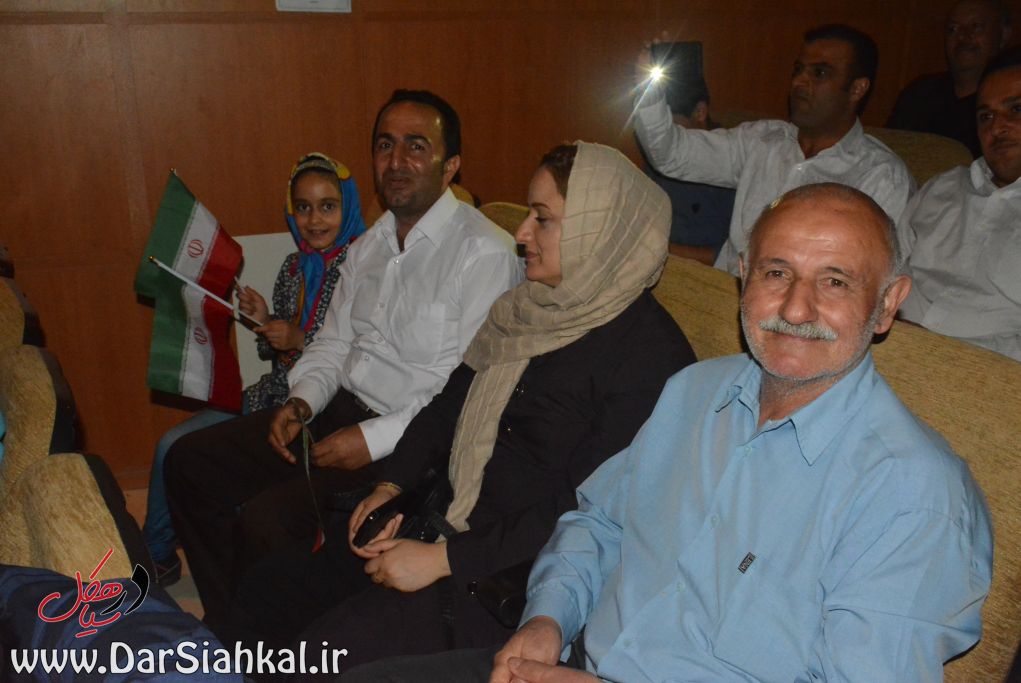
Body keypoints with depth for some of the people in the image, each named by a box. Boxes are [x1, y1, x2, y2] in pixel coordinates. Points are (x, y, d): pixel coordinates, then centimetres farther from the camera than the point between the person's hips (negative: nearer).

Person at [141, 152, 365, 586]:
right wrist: (263, 321, -4)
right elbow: (276, 353, 16)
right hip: (275, 396, 8)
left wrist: (302, 341, -22)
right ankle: (154, 556, 23)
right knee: (172, 446, 1)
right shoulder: (295, 267, 8)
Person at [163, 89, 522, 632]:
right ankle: (226, 625, 20)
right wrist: (302, 400, -2)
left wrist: (376, 439, -21)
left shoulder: (485, 253, -16)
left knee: (265, 519, -22)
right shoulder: (370, 244, 12)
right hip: (342, 410, 9)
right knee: (189, 461, 6)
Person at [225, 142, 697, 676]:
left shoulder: (647, 351, -16)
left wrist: (443, 558, -19)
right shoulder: (531, 307, 9)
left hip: (518, 570, -7)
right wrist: (390, 485, 2)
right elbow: (452, 402, 16)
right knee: (263, 594, 3)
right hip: (449, 520, 8)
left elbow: (582, 510, -20)